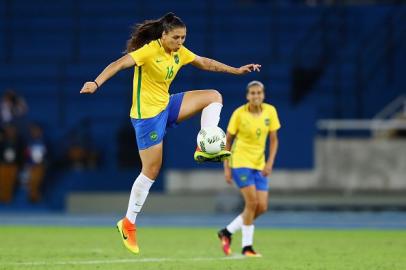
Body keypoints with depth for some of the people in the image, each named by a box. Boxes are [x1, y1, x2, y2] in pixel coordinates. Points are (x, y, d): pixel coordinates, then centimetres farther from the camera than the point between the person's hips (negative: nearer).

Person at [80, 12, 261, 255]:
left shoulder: (180, 52, 3)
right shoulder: (150, 50, -21)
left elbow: (206, 63, 18)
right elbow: (119, 64, -32)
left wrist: (237, 70, 19)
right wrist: (96, 84, -46)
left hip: (166, 107, 8)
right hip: (147, 114, -8)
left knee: (214, 96, 0)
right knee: (151, 171, -4)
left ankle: (205, 149, -7)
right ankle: (128, 223, 8)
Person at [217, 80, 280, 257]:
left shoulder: (270, 111, -1)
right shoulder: (239, 113, -10)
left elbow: (273, 140, 6)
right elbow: (228, 140, -2)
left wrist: (270, 162, -7)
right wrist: (226, 167, -6)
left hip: (259, 165, 5)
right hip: (240, 161, -5)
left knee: (262, 207, -2)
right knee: (252, 202, -16)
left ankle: (227, 232, 16)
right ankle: (247, 247, -2)